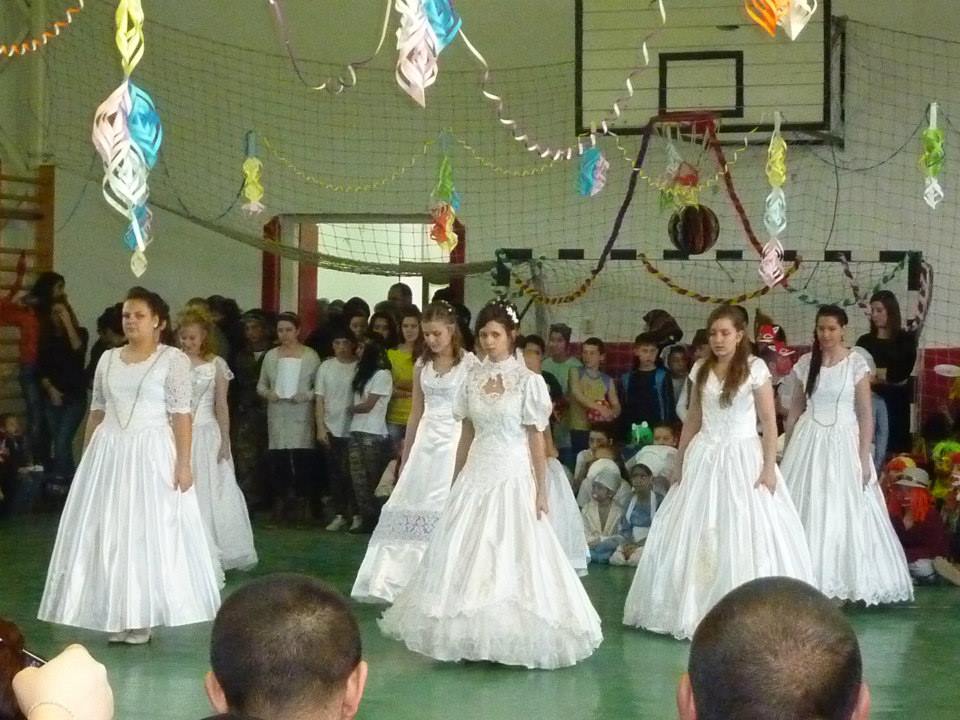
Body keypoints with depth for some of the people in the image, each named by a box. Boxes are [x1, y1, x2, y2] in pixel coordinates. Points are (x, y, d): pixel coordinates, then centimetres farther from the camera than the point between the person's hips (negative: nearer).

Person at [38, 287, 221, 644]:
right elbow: (97, 412, 14)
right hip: (108, 454, 5)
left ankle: (140, 619, 5)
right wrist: (86, 458, 11)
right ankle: (115, 617, 12)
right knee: (106, 534, 4)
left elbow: (181, 414, -9)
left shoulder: (173, 358, -4)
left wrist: (183, 463, -14)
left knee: (150, 533, -2)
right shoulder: (108, 359, 11)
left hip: (152, 454, -5)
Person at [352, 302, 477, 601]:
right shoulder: (422, 365, 11)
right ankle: (405, 581, 7)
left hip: (456, 441, -5)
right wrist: (405, 456, 17)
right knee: (414, 506, 1)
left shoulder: (469, 363, -5)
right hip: (426, 441, 5)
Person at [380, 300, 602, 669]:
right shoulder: (473, 379, 7)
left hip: (513, 476, -5)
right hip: (476, 475, 5)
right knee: (467, 555, 3)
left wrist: (541, 489, -8)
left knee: (510, 555, -5)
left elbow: (536, 438, -6)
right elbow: (467, 434, 12)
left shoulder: (528, 381, -7)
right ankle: (473, 635, 11)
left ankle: (509, 637, 3)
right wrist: (456, 483, 13)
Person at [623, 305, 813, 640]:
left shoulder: (755, 368, -6)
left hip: (742, 457, -4)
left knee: (745, 535, -4)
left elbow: (769, 422, -7)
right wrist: (679, 464, 12)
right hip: (704, 458, 4)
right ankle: (697, 608, 14)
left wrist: (769, 466, -13)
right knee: (695, 536, 4)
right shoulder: (700, 370, 8)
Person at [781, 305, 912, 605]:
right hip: (808, 442, 3)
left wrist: (864, 457, -11)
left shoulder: (856, 363, -5)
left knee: (843, 512, -1)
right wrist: (788, 450, 9)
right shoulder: (806, 363, 5)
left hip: (843, 442, -3)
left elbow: (866, 414, -6)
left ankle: (842, 583, 9)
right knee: (805, 510, 2)